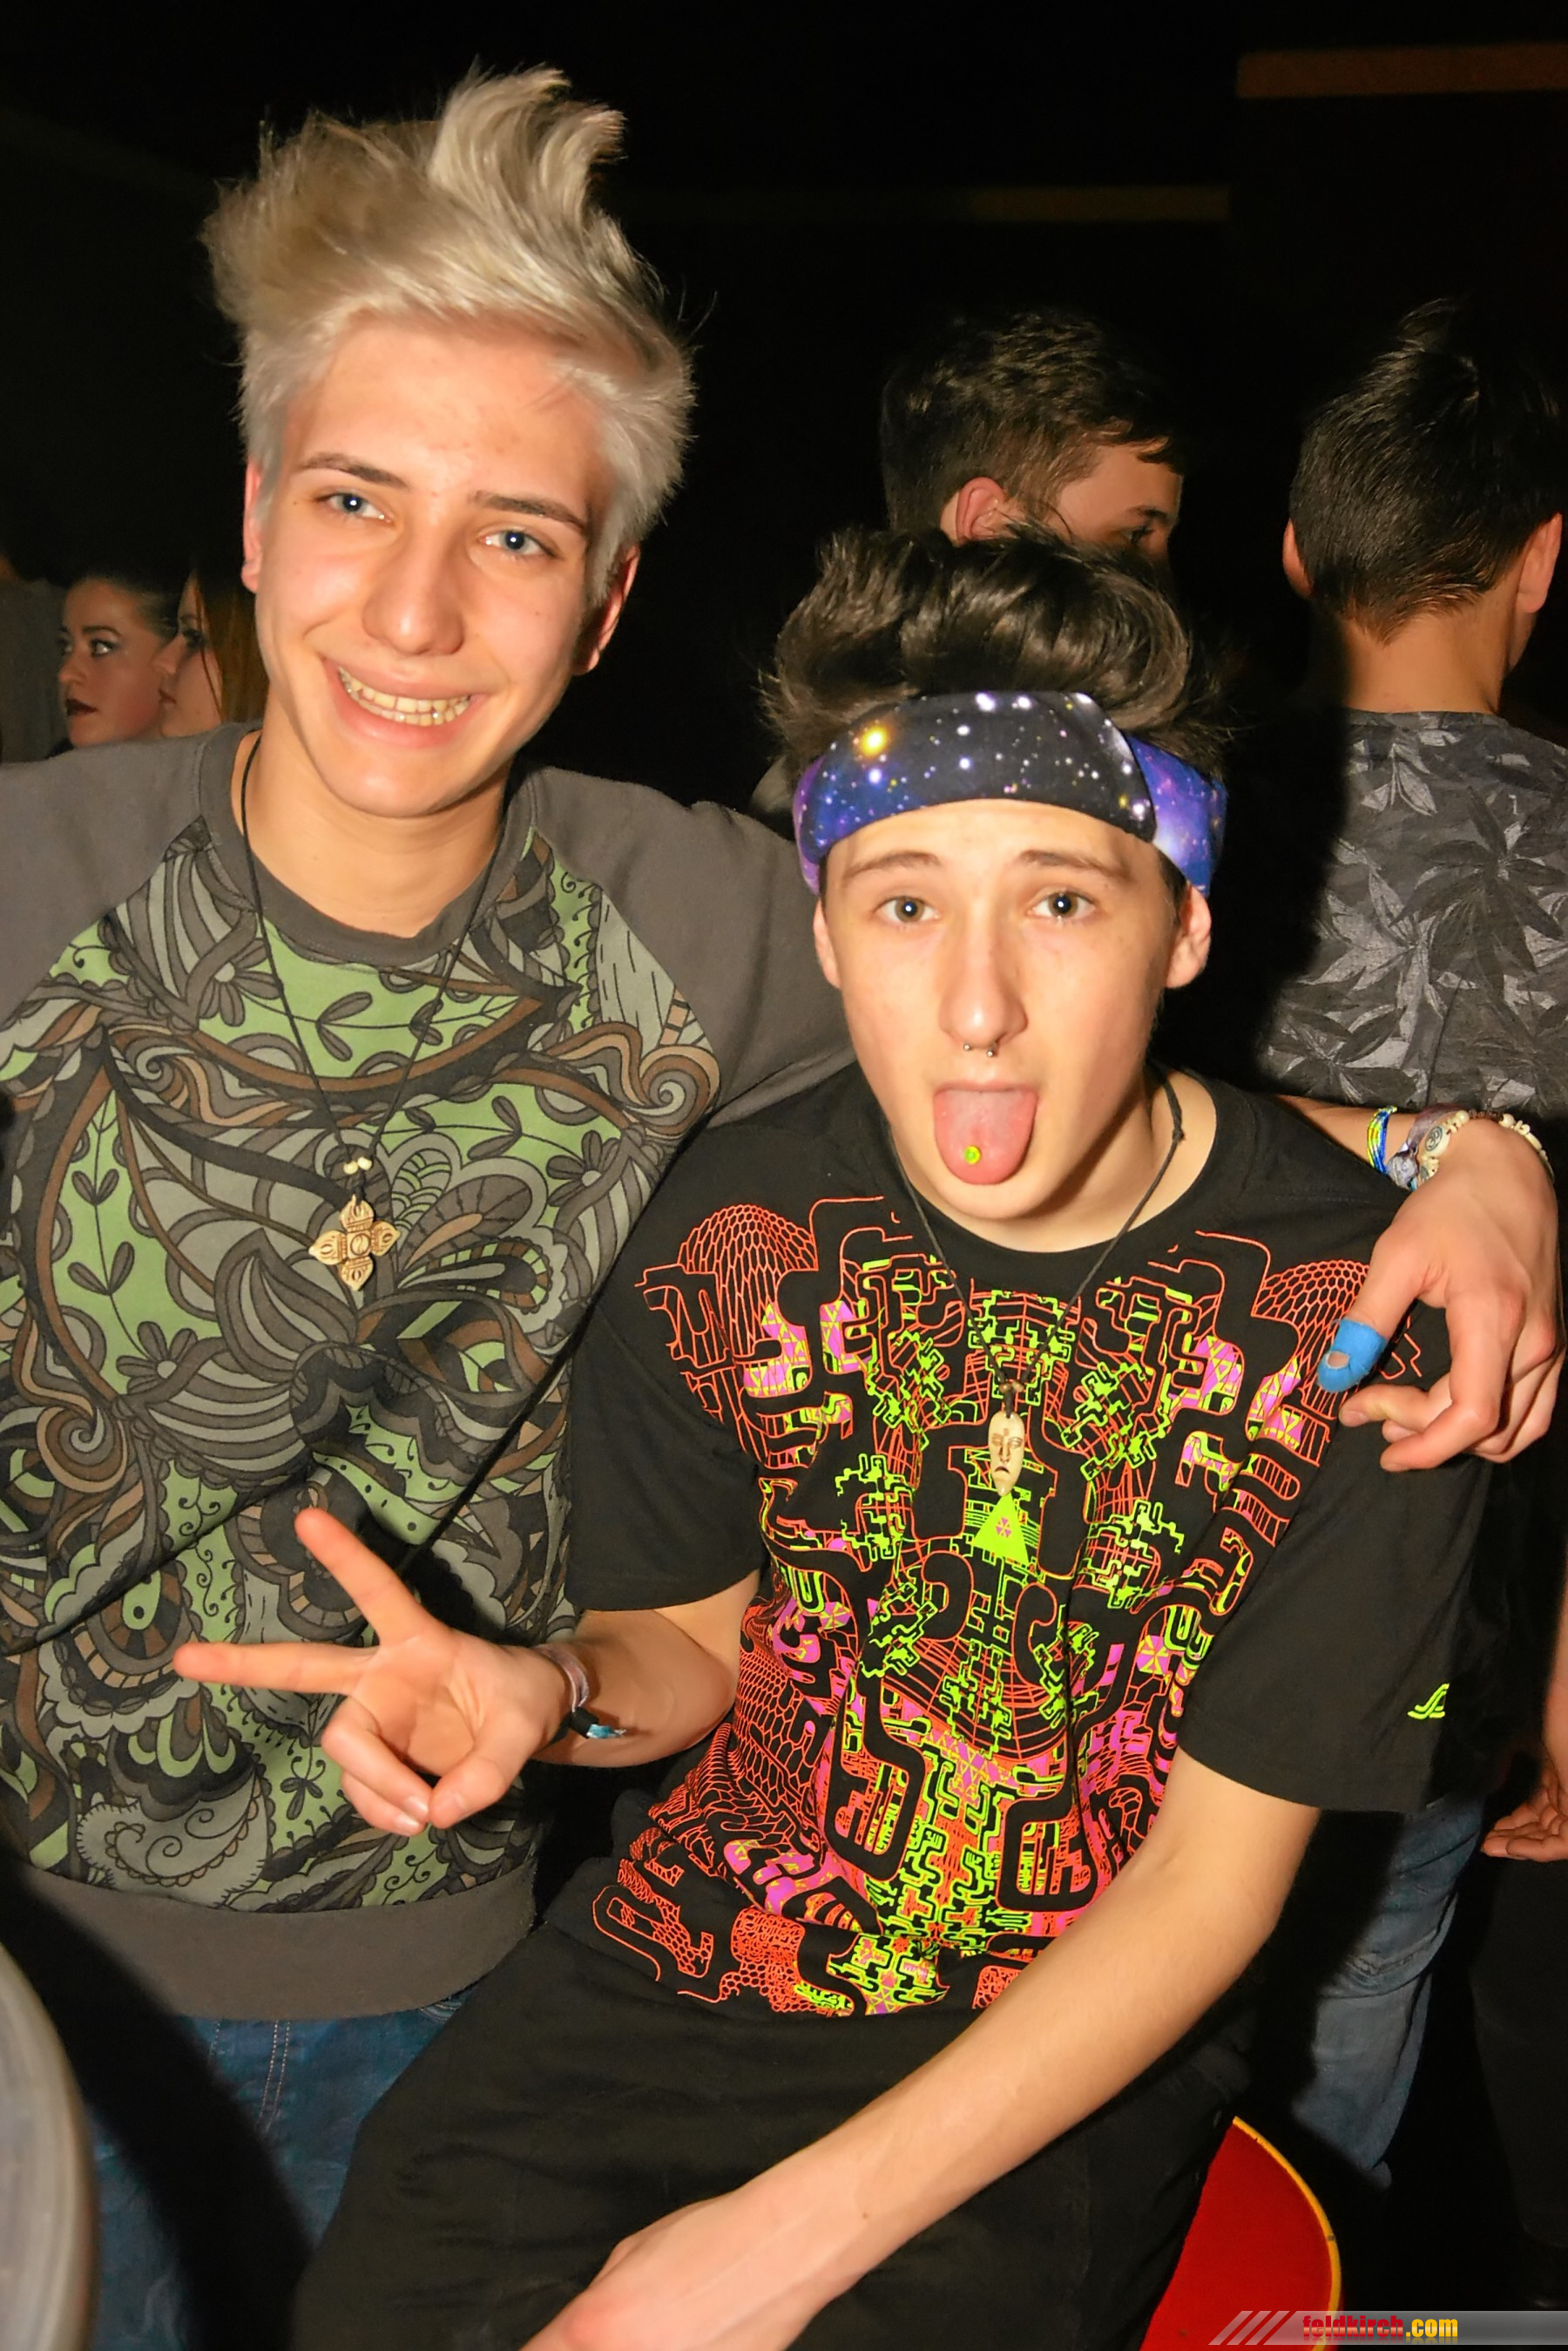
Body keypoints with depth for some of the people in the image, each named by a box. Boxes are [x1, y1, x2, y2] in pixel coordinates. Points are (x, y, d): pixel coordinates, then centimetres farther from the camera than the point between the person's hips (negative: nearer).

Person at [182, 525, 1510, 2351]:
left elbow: (1213, 1877, -12)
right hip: (681, 1958, 3)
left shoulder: (1364, 1309, -16)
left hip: (1071, 2054, -2)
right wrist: (562, 1691, -17)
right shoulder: (738, 1230, -7)